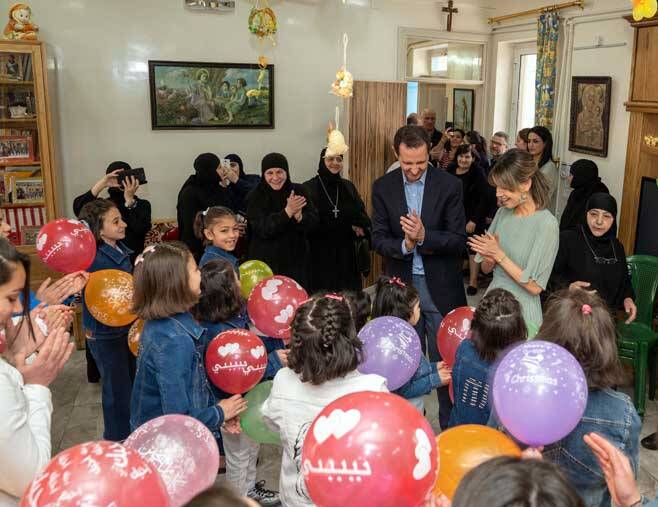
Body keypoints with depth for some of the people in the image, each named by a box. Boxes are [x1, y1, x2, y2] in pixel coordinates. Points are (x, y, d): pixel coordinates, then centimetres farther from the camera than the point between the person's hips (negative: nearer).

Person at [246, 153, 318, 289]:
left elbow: (313, 221, -3)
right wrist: (288, 211, -27)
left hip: (296, 261, 2)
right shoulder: (256, 196, -5)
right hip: (266, 262, -2)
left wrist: (299, 216, -24)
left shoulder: (298, 191, 3)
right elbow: (262, 229, -17)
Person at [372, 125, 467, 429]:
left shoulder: (450, 186, -7)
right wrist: (404, 245, -22)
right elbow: (378, 239, -2)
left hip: (441, 287, -2)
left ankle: (450, 427, 24)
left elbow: (458, 241, -10)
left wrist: (424, 237, -27)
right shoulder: (383, 187, -1)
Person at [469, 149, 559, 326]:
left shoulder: (546, 224, -16)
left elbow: (535, 287, -17)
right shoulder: (502, 213, 2)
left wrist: (499, 255, -17)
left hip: (521, 310, -5)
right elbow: (486, 268, 9)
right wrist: (489, 258, -14)